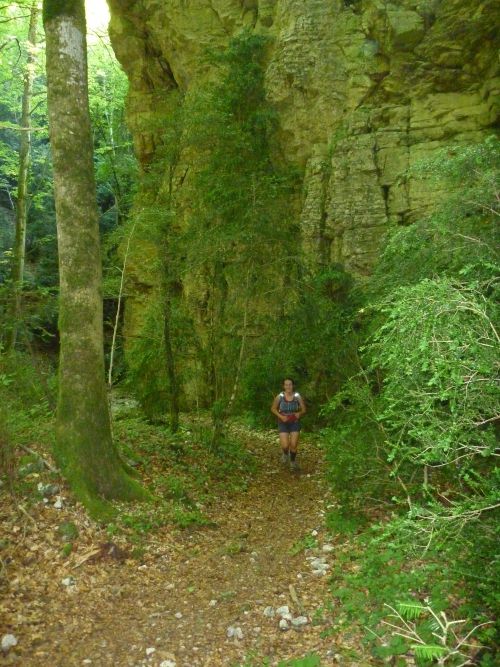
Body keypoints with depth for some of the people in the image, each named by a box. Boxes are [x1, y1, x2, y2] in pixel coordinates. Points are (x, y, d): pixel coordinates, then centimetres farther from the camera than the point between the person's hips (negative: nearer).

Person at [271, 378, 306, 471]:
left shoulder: (297, 396, -11)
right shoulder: (280, 396, -13)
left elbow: (304, 409, -1)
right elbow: (273, 408, 0)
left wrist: (299, 413, -22)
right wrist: (280, 416, -14)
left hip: (295, 422, 1)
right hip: (283, 423, -1)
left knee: (294, 445, -1)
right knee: (285, 445, -7)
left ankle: (293, 462, 29)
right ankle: (285, 453, 32)